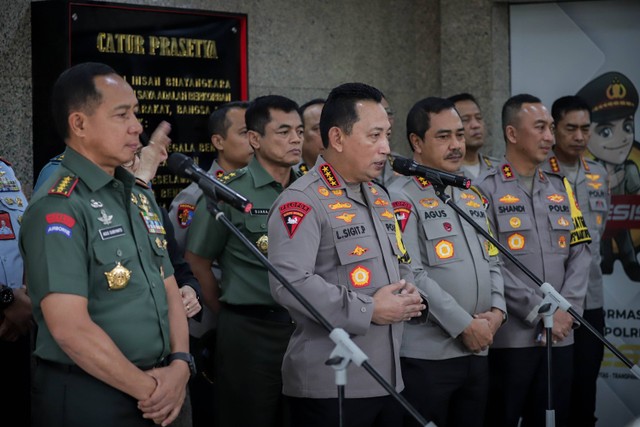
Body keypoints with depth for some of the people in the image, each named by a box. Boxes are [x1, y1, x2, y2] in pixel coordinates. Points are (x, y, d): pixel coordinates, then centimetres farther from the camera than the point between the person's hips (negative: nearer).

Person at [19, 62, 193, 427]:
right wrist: (148, 389, -14)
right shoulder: (58, 207, -15)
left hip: (156, 398, 8)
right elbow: (70, 328, -22)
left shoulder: (141, 198, 13)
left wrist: (180, 364, -4)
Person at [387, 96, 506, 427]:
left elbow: (492, 263, 18)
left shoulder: (473, 198, 17)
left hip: (477, 351, 7)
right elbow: (412, 276, -17)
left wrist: (496, 310, -1)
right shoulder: (402, 198, -9)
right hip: (426, 354, -7)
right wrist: (464, 325, -16)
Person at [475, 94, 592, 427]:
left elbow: (580, 254, 9)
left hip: (560, 334, 5)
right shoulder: (487, 190, -5)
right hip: (511, 335, -5)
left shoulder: (561, 188, 13)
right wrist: (541, 312, -14)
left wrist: (567, 310, -6)